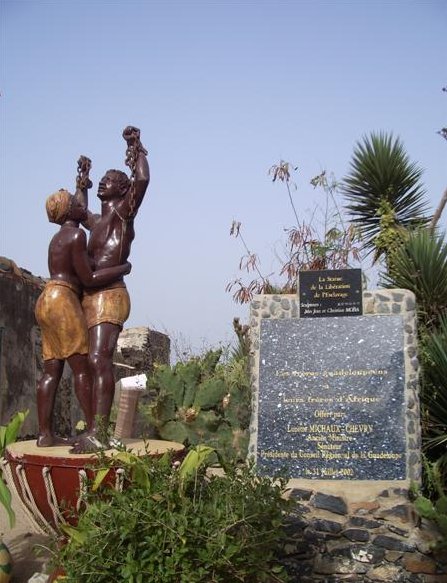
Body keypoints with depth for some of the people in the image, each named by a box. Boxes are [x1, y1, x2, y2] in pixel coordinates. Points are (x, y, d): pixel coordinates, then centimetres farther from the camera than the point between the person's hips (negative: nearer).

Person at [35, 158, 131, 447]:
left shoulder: (61, 235, 21)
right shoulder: (76, 234, -8)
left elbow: (79, 211, 44)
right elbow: (88, 278, -12)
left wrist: (82, 185, 48)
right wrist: (123, 268, -2)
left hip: (49, 300, 10)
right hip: (63, 301, -10)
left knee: (52, 370, 5)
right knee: (83, 367, -7)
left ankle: (45, 434, 4)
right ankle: (94, 428, -6)